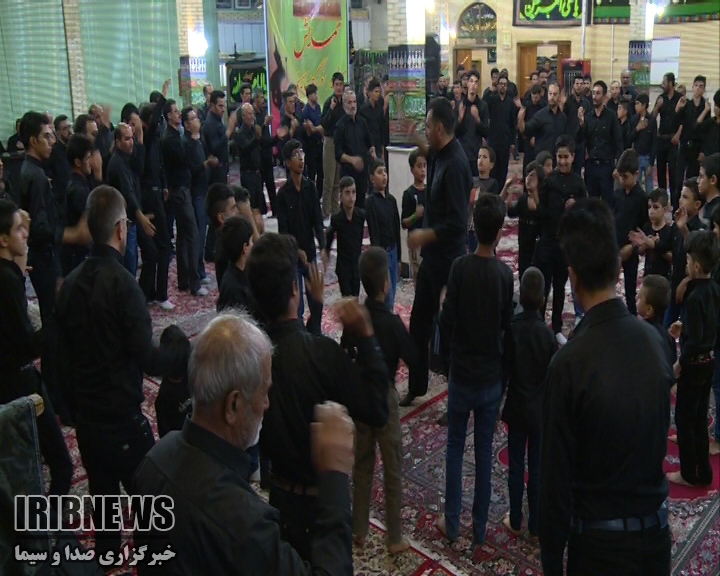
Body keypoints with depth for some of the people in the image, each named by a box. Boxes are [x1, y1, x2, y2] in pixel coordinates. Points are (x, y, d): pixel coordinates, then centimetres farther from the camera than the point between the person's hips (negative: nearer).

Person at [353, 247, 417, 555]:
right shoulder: (392, 322, -22)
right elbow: (413, 359, -13)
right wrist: (407, 335, 0)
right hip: (383, 396, -5)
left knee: (362, 464, 18)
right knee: (392, 469, 9)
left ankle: (359, 530, 29)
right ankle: (395, 538, 20)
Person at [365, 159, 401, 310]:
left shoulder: (391, 200, 8)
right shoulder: (371, 202, -10)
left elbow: (397, 229, 12)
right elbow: (373, 234, -13)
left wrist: (399, 257, 13)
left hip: (393, 251, 6)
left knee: (391, 297, 10)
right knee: (388, 299, -5)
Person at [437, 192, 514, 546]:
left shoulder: (460, 267, -14)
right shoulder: (505, 273, -10)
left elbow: (447, 318, -8)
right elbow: (507, 323, -2)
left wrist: (447, 353, 7)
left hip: (462, 373, -1)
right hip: (492, 375, 1)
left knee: (455, 448, 14)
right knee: (484, 451, 12)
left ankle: (451, 524, 21)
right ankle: (479, 529, 22)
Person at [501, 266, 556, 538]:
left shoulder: (511, 329, -13)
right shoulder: (547, 333, -13)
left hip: (517, 408, 0)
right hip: (541, 411, 0)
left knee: (516, 466, 12)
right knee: (537, 468, 10)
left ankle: (515, 521, 23)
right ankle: (536, 525, 21)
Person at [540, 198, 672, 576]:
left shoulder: (569, 363, -22)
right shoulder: (654, 340, -8)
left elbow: (555, 476, -17)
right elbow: (659, 438, 4)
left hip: (598, 543, -4)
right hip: (656, 534, 4)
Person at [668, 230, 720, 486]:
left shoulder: (695, 297, -24)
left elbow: (694, 340, -24)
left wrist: (680, 363, -12)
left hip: (693, 364, -8)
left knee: (684, 419, 6)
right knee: (699, 418, 18)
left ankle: (689, 474, 17)